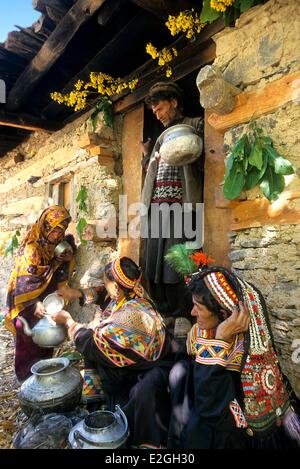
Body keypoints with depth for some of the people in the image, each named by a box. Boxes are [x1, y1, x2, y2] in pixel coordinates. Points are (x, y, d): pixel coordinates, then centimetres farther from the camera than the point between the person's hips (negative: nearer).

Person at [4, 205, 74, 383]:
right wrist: (34, 304, -31)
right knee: (29, 340, 5)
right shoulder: (32, 247, -25)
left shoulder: (53, 243, -2)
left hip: (46, 298, 7)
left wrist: (67, 257, -14)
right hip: (27, 302, -7)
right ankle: (27, 376, 23)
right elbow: (25, 281, -27)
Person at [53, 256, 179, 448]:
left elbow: (92, 344, -25)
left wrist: (69, 321, -11)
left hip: (159, 364, -9)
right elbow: (104, 295, 13)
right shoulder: (130, 295, -10)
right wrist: (78, 293, 3)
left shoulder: (129, 315, -34)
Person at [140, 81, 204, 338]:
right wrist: (147, 155, 8)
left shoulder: (196, 124, 9)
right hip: (156, 206, 6)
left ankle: (183, 315, 7)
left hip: (181, 204, -6)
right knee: (153, 263, 4)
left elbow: (204, 162, -1)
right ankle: (166, 313, 17)